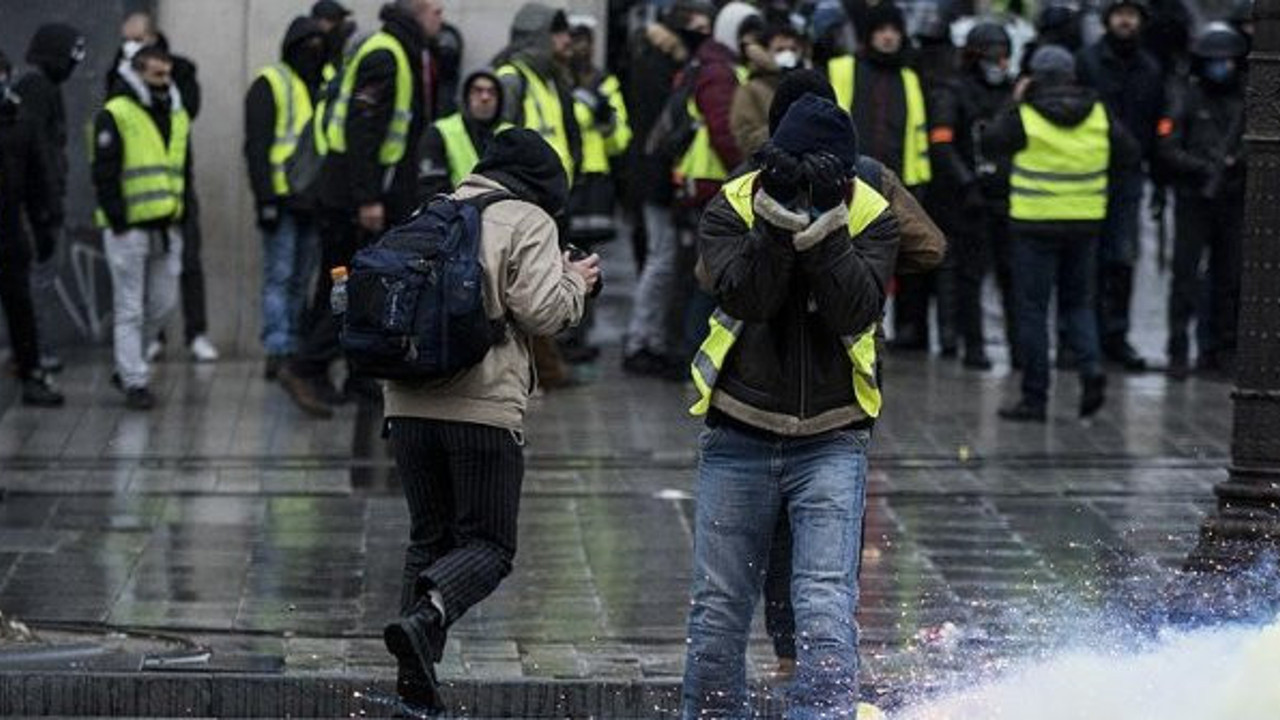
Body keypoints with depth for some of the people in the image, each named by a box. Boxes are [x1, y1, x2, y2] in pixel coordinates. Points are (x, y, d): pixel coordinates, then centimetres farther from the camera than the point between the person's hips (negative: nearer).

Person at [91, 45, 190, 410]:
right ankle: (135, 382, 2)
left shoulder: (178, 117, 14)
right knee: (130, 308, -2)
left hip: (166, 227, 7)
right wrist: (117, 219, -15)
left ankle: (127, 365, 28)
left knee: (162, 303, 11)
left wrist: (180, 212, 12)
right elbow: (104, 173, -11)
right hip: (129, 227, -7)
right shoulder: (115, 116, -8)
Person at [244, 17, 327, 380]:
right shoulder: (270, 85, -2)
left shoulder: (324, 88, 18)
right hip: (281, 198, -6)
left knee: (302, 279, 10)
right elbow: (256, 145, -8)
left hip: (314, 201, 6)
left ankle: (292, 349, 14)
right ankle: (277, 351, -12)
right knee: (278, 277, -8)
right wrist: (265, 198, -16)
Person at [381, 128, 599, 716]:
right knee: (489, 544, 1)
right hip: (484, 408, -6)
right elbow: (539, 310, -10)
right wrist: (575, 282, 10)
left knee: (429, 537, 14)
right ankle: (425, 619, -28)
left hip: (409, 402, 6)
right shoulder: (528, 221, 0)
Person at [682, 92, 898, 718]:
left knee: (826, 608, -14)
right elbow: (745, 298, -22)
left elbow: (856, 313, -19)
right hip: (739, 437, 1)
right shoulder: (732, 208, -7)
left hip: (831, 439, -1)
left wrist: (824, 225, -27)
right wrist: (780, 217, -30)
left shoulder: (871, 217, -6)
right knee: (718, 610, 7)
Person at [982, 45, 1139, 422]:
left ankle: (1034, 398, 5)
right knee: (1078, 302, 17)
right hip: (1085, 223, 3)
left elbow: (989, 143, 2)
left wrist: (1014, 104, 7)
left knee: (1032, 309, 4)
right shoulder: (1098, 113, 0)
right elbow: (1129, 155, 5)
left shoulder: (1024, 115, -11)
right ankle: (1091, 366, -7)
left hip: (1036, 223, -3)